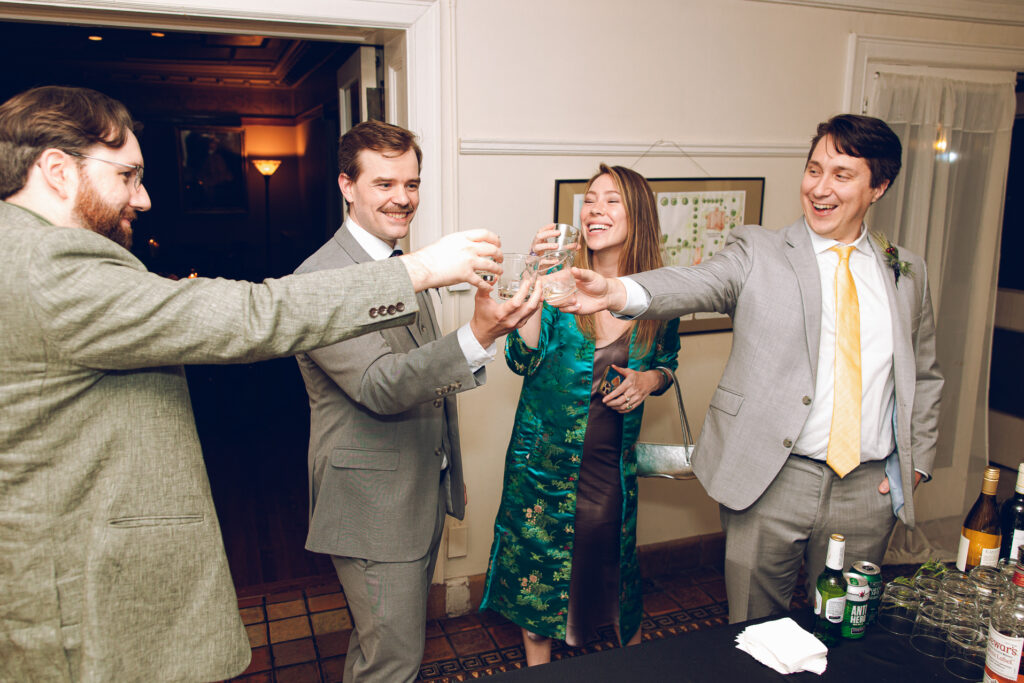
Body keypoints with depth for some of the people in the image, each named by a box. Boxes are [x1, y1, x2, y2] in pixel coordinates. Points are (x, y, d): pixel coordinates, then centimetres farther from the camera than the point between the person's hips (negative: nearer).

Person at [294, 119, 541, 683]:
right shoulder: (321, 277, -19)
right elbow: (379, 386, -29)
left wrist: (449, 474, 21)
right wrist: (478, 336, -42)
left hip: (425, 490, 9)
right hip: (372, 502, -8)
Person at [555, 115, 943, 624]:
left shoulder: (908, 272, 10)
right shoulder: (758, 252, -2)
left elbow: (925, 375, 18)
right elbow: (696, 284, -21)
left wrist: (915, 462, 8)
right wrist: (616, 292, -41)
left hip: (869, 488, 3)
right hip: (770, 481, -3)